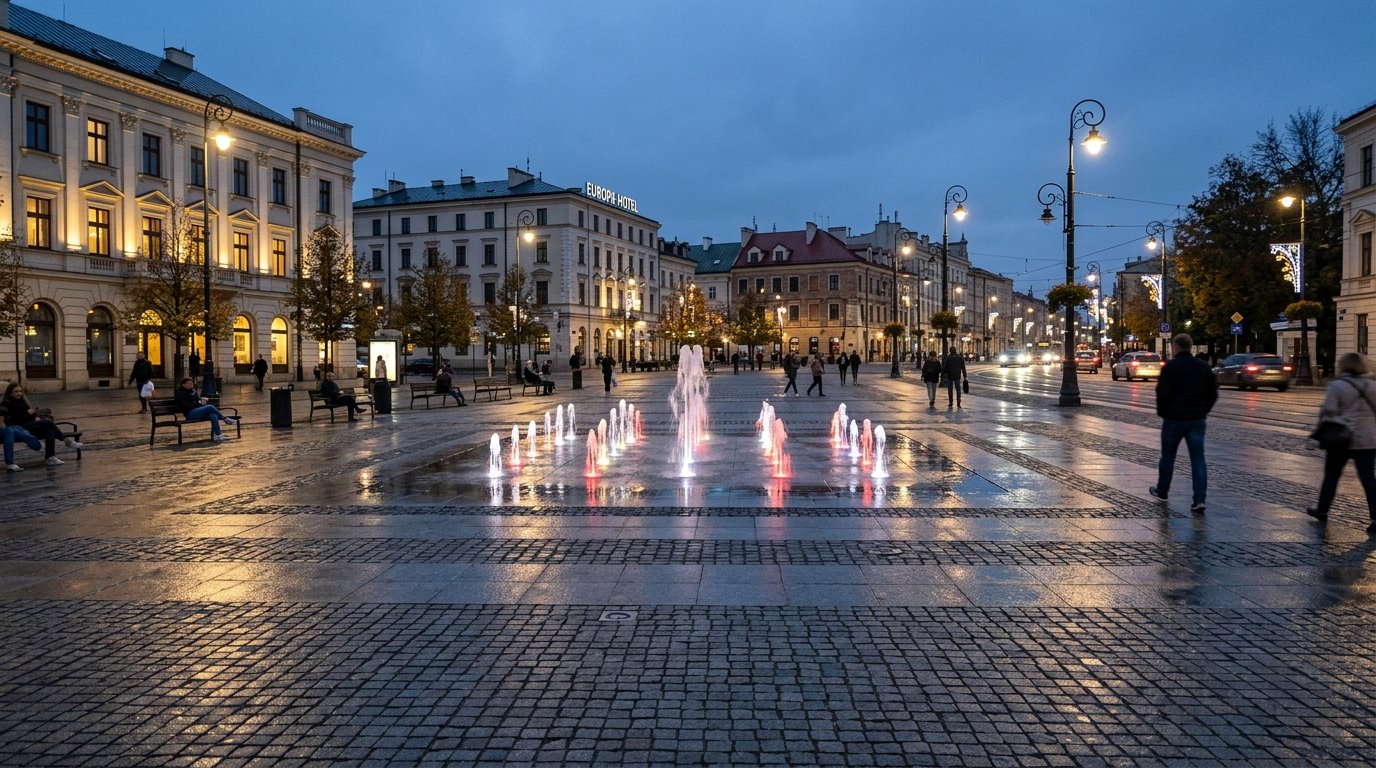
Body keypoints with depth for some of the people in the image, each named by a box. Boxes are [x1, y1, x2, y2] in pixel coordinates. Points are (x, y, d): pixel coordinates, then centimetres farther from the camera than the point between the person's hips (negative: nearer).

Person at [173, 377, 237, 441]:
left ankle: (217, 435, -38)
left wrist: (202, 399, 3)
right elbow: (185, 405, -11)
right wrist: (199, 403, -14)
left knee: (213, 414, -27)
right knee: (210, 407, -30)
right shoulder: (179, 393, 1)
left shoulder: (192, 391, 24)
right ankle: (225, 419, -17)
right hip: (190, 413, -7)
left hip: (199, 409, 7)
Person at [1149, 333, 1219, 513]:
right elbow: (1213, 393, 9)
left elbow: (1162, 393, -14)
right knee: (1198, 459, 0)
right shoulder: (1204, 367, 5)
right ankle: (1199, 500, -8)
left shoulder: (1170, 366, -10)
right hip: (1197, 420, 3)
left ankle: (1162, 491, 28)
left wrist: (1162, 412, 1)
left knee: (1168, 456, 14)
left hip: (1174, 419, -3)